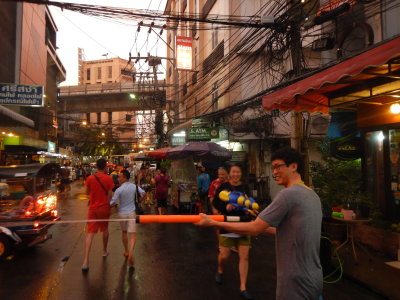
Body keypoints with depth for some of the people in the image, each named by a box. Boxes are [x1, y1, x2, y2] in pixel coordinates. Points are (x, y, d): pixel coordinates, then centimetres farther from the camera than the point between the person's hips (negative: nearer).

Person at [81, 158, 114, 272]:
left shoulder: (90, 178, -4)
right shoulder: (108, 178, -9)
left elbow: (87, 192, 7)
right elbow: (110, 194, -8)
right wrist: (108, 204, 6)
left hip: (93, 207, 1)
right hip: (104, 207, 0)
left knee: (90, 233, -2)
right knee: (105, 229, 20)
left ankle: (86, 260, -12)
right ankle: (104, 251, 38)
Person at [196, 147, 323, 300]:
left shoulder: (288, 194, -21)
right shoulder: (313, 195, 7)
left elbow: (254, 229, -19)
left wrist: (213, 223, -13)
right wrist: (263, 226, 15)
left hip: (296, 281, -9)